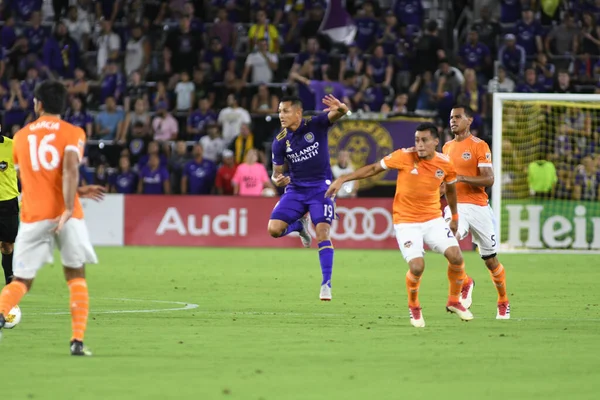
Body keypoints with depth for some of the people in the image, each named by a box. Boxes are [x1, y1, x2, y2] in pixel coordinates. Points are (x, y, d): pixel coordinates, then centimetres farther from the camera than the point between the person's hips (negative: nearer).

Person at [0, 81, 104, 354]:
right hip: (66, 216, -2)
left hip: (33, 217, 2)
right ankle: (77, 340, 2)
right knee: (76, 276, 14)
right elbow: (70, 170, -17)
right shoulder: (73, 133, 2)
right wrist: (69, 208, -24)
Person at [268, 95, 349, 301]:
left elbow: (339, 114, -26)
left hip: (320, 187, -3)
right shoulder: (280, 141, -3)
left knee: (322, 234, -16)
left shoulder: (315, 124, -11)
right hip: (296, 189, 3)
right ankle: (300, 225, 23)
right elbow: (276, 172, 5)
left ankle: (326, 283, -9)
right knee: (274, 229, -11)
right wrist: (277, 180, -20)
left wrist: (340, 108, -51)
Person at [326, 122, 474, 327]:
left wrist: (455, 217, 27)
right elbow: (374, 168, -3)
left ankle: (454, 301, 12)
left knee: (456, 257, -14)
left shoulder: (445, 164, -3)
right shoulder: (404, 157, -12)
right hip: (406, 223, -3)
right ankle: (413, 306, 10)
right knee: (417, 266, -20)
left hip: (433, 220, 3)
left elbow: (450, 189, 17)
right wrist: (343, 179, -6)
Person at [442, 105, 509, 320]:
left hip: (478, 207, -4)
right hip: (456, 206, 4)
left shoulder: (479, 146, -6)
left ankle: (503, 302, 24)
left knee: (490, 260, 5)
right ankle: (465, 284, -8)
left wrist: (461, 178, -24)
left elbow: (489, 179, -14)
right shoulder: (447, 147, 14)